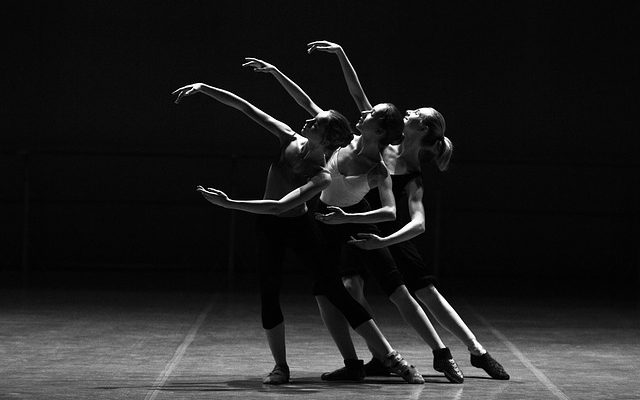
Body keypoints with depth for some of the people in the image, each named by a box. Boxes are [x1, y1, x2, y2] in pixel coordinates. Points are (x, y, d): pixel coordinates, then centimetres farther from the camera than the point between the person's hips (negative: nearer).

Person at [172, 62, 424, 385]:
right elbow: (245, 107, -11)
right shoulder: (290, 140, -14)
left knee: (335, 290, -10)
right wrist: (202, 88, -16)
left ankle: (392, 358, -7)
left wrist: (229, 203, -40)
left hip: (299, 226, -4)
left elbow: (280, 206, -37)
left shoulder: (322, 177, -28)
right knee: (269, 294, -7)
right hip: (269, 227, 4)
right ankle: (280, 366, 7)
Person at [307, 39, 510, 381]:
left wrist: (383, 241, -50)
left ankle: (477, 352, 4)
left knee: (428, 294, -5)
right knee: (351, 287, -18)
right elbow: (359, 96, -7)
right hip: (355, 231, 4)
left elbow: (418, 224, -35)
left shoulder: (413, 180, -20)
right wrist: (340, 55, -11)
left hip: (390, 237, -4)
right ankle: (380, 357, -10)